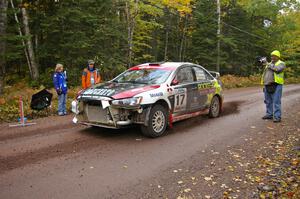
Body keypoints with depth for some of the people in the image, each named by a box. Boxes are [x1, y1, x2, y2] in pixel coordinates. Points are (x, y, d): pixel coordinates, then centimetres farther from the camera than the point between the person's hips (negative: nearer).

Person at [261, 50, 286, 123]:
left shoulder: (281, 63, 2)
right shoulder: (269, 64, 22)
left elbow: (277, 69, -21)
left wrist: (269, 65, -11)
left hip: (276, 85, -7)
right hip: (267, 85, 7)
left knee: (276, 102, -9)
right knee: (268, 101, 10)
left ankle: (277, 117, -7)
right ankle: (269, 114, 19)